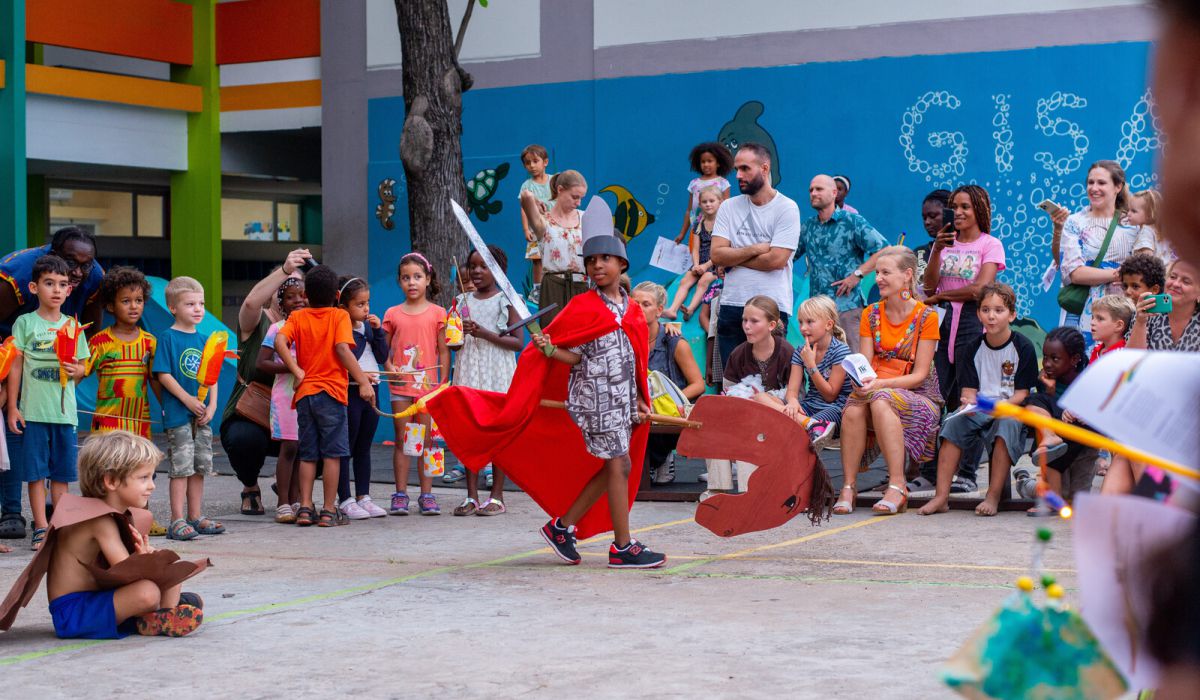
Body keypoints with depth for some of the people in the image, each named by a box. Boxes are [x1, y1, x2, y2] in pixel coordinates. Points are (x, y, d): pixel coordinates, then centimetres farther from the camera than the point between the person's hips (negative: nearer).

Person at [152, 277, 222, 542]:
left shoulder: (204, 339, 12)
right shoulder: (167, 337, -6)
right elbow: (163, 374, -12)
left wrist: (212, 405, -1)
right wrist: (187, 399, -17)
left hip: (202, 415, 6)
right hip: (178, 414, -6)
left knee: (199, 467, 12)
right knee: (181, 467, -6)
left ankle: (195, 517, 21)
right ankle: (178, 521, -3)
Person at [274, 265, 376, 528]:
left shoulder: (297, 316, 8)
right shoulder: (339, 316, -1)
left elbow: (280, 341, -11)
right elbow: (342, 349, -16)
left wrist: (297, 371, -8)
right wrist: (363, 382, -17)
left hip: (304, 393, 3)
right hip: (331, 391, -3)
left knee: (307, 455, 10)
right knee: (332, 454, 1)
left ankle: (305, 508, 7)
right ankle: (329, 511, 1)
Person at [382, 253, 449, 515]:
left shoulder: (437, 313, 2)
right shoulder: (393, 314, 7)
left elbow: (444, 352, 3)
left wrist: (443, 385, -2)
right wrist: (390, 367, -10)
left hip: (429, 386, -1)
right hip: (401, 386, 1)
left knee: (427, 441, 2)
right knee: (402, 441, 3)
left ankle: (427, 495, 7)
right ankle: (400, 495, 7)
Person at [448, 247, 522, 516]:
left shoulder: (506, 301, -1)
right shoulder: (464, 301, 12)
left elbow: (518, 342, -7)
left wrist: (485, 334, -17)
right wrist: (460, 333, -6)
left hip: (497, 373, -4)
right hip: (469, 370, 4)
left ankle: (497, 497, 3)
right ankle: (472, 497, 6)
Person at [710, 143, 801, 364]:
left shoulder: (787, 208, -3)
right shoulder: (729, 207, 10)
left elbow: (776, 260, -13)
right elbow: (716, 255, -1)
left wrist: (733, 257, -4)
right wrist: (755, 249, -9)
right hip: (731, 304, 4)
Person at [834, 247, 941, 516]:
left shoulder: (926, 317, -5)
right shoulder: (870, 314, 9)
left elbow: (919, 374, -10)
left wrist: (881, 384, -23)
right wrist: (861, 380, -21)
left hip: (918, 396, -4)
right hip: (877, 390, 4)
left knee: (880, 400, -37)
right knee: (853, 408, -32)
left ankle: (897, 486, -37)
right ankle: (848, 487, -28)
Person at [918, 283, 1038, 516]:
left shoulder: (1023, 347, -4)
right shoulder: (973, 349, 7)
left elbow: (1022, 393, -8)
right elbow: (969, 389, 3)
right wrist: (969, 403, -21)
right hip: (979, 410, 3)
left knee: (1007, 423, -36)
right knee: (954, 422, -25)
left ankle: (993, 496, -34)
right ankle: (941, 496, -29)